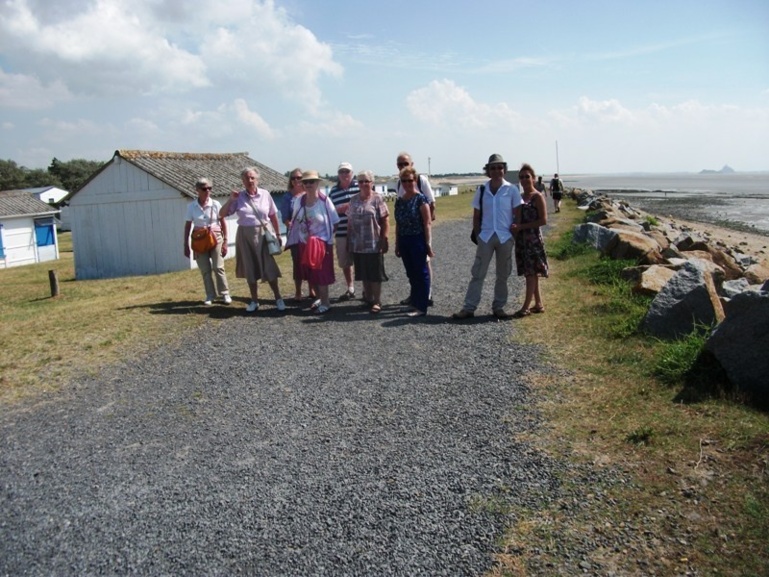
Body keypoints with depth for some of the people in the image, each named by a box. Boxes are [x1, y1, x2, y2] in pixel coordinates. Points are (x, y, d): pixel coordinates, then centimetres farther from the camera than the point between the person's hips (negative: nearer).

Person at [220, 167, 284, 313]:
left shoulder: (265, 194, -1)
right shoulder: (239, 197, -1)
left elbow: (273, 216, 6)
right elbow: (223, 214, 0)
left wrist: (278, 234, 6)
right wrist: (230, 200, -12)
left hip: (263, 234, -1)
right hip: (245, 235, 1)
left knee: (269, 267, -3)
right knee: (250, 269, 8)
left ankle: (278, 298, 9)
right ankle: (254, 301, 19)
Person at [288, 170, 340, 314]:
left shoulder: (325, 200, -13)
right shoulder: (299, 202, 1)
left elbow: (334, 222, -7)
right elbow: (295, 222, 12)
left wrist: (327, 236, -9)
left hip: (321, 242, -6)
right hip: (304, 243, 6)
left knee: (321, 273, -1)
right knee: (308, 274, 13)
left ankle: (325, 302, 12)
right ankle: (319, 298, 32)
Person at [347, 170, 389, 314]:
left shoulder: (377, 199, -4)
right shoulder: (354, 200, 10)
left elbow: (385, 221, -7)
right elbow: (350, 221, 14)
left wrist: (384, 240, -13)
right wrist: (348, 240, 11)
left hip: (374, 244, -5)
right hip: (357, 245, 5)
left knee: (375, 274, 0)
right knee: (363, 274, 12)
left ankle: (377, 302, 8)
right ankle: (368, 298, 25)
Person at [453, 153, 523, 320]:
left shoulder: (512, 190, -2)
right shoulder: (481, 190, 3)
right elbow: (476, 216, 8)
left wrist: (515, 232, -6)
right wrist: (478, 234, 1)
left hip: (505, 237, -1)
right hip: (486, 237, 1)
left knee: (503, 275, 8)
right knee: (477, 273, 1)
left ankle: (498, 307, 19)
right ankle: (468, 308, 4)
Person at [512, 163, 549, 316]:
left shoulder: (538, 197, -8)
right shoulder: (520, 197, 13)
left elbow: (543, 220, -14)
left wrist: (521, 227, -16)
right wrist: (514, 227, 0)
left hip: (533, 238, -8)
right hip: (521, 238, 8)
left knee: (531, 272, -4)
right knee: (530, 272, 10)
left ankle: (526, 307, -1)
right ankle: (538, 304, 18)